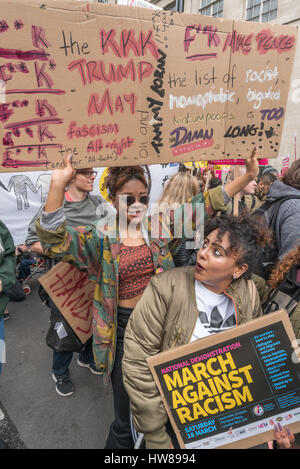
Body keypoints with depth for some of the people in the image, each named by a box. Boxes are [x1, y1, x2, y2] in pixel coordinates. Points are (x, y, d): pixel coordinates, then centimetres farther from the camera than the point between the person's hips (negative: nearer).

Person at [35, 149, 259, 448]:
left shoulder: (160, 226, -1)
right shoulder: (101, 238, -8)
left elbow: (203, 205, -1)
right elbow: (54, 239, -22)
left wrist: (248, 175, -6)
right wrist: (58, 185, -35)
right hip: (124, 328, -3)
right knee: (126, 419, 11)